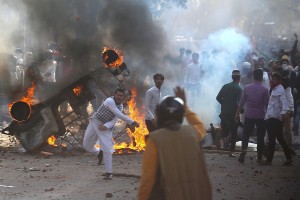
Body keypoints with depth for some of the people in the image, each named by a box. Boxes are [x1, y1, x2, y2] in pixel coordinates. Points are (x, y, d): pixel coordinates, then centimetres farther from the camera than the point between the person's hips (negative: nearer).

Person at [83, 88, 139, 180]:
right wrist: (132, 122, -32)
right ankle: (98, 153, 40)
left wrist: (106, 126, -30)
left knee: (107, 150, -10)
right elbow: (120, 115, -30)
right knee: (86, 145, 8)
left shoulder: (120, 107, -1)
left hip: (106, 128, 2)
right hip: (95, 123, -2)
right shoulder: (110, 101, -22)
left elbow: (114, 120, -11)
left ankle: (108, 173, -3)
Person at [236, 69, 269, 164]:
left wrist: (238, 113, 11)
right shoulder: (264, 90, -10)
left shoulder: (247, 88, -4)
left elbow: (241, 102, 1)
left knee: (246, 135, 9)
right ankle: (259, 157, 10)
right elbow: (267, 104, -5)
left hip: (249, 116, 1)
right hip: (261, 116, -1)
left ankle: (243, 150, -14)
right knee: (260, 137, 7)